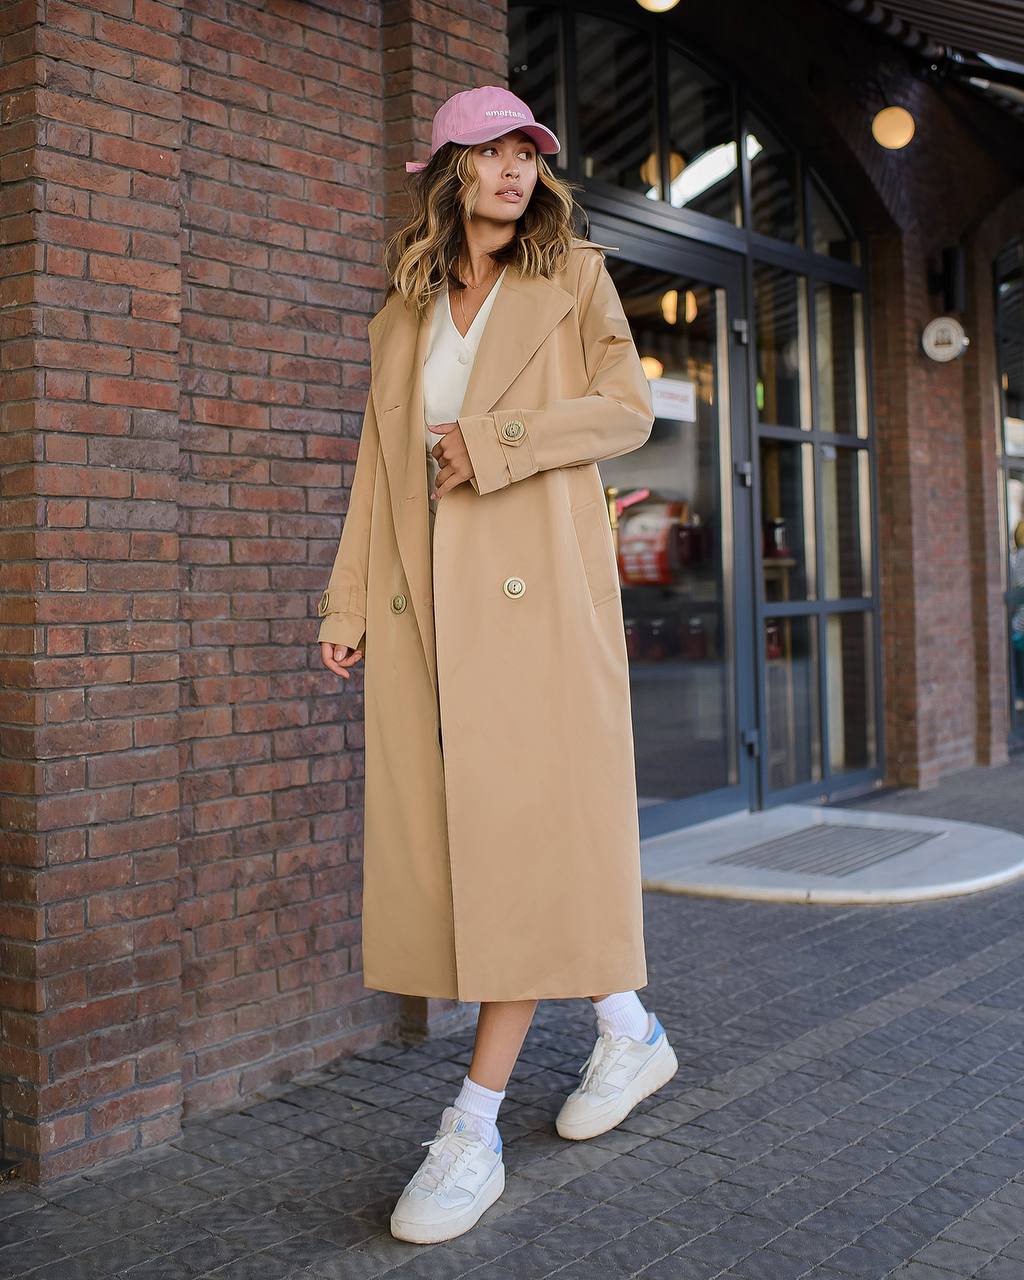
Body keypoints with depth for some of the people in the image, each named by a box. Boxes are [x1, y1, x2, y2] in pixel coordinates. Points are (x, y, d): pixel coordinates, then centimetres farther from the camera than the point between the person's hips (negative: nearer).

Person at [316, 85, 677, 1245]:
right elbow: (381, 463, 17)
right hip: (425, 595, 4)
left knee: (529, 825, -9)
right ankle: (627, 1027, 21)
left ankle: (474, 1127, -3)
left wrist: (490, 443, -9)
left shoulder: (573, 275, 11)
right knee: (443, 831, 2)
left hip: (537, 582, -4)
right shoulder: (402, 313, 20)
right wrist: (346, 599, 9)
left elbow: (626, 408, -1)